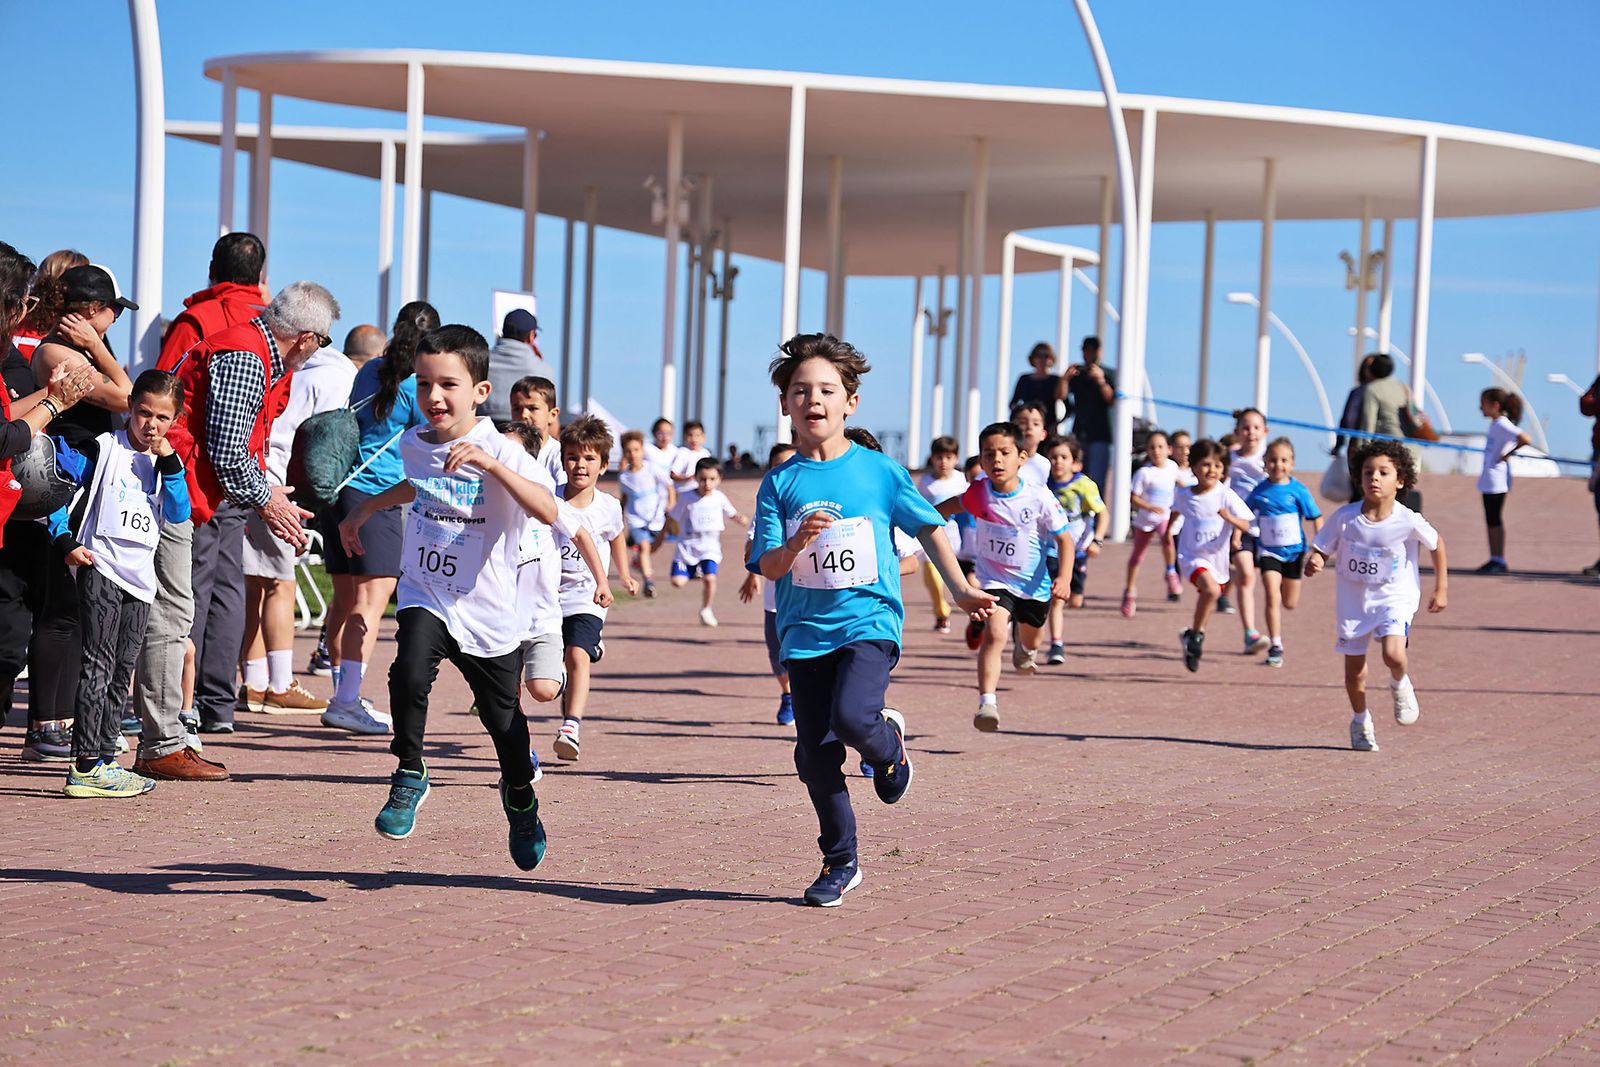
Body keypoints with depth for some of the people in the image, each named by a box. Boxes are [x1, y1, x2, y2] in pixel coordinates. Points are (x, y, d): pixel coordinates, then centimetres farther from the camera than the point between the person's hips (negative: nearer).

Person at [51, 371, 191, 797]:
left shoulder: (165, 462, 15)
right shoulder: (104, 449, -2)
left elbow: (180, 514, 2)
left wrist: (169, 462, -6)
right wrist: (66, 542, -12)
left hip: (140, 580, 7)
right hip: (101, 570, -6)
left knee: (121, 672, 10)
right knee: (98, 666, -10)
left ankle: (105, 759, 16)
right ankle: (85, 765, -11)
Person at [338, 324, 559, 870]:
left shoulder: (500, 452, -17)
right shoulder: (413, 444, 2)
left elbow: (548, 511, -35)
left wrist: (488, 464, -44)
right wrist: (364, 509, 29)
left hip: (489, 614, -3)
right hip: (425, 598, 3)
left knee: (504, 720, 10)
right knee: (410, 673, -27)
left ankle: (520, 795, 41)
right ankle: (409, 774, -6)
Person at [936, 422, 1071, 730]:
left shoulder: (1039, 497, -21)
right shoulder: (978, 494, -15)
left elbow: (1064, 538, -12)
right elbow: (949, 507, 8)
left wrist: (1064, 578, -23)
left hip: (1033, 584, 1)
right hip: (994, 580, -1)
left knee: (1031, 639, 27)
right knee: (994, 634, -27)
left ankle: (1025, 648, 65)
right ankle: (987, 702, -33)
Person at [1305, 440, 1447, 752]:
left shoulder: (1407, 521, -16)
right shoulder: (1345, 517, -14)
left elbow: (1437, 544, 1)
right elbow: (1322, 549, -5)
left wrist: (1441, 589, 6)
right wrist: (1315, 562, -29)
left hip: (1395, 597, -2)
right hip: (1353, 599, 2)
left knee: (1393, 653, -25)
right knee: (1354, 666, 10)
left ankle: (1401, 685, 11)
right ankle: (1360, 721, 35)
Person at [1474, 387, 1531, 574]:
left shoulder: (1502, 425, -16)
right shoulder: (1495, 424, 13)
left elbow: (1526, 440, -27)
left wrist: (1507, 454, -18)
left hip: (1496, 480, -10)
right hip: (1489, 480, 10)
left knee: (1495, 520, -4)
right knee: (1491, 521, 13)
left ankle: (1499, 561, 0)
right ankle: (1495, 559, 18)